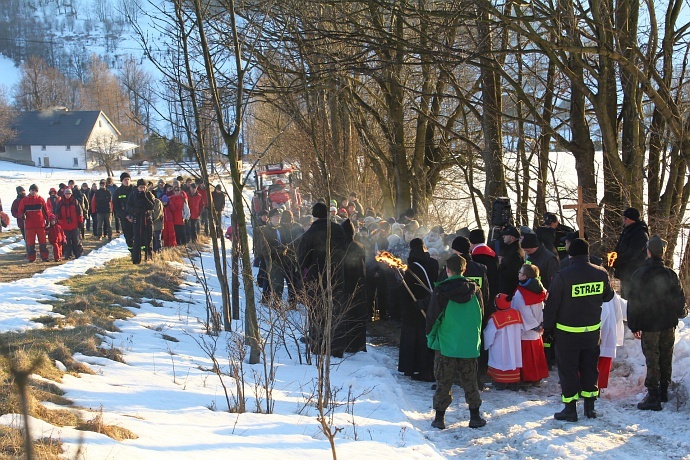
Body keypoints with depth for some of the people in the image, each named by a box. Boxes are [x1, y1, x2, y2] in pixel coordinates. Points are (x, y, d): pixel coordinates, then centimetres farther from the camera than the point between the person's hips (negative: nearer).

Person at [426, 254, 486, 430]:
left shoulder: (440, 291, -11)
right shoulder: (475, 290, -1)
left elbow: (432, 317, -5)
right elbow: (480, 317, 10)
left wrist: (430, 337, 11)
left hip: (446, 345, -2)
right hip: (470, 345, 2)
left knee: (443, 382, 6)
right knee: (470, 382, 12)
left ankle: (439, 418, 10)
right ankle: (475, 417, 17)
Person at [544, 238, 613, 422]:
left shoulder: (562, 276, -18)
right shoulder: (601, 274, -5)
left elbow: (551, 305, -12)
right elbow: (608, 296, 13)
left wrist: (547, 327, -1)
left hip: (567, 332, -4)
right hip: (592, 331, 4)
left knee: (568, 369, 5)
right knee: (589, 367, 16)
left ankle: (570, 409, 8)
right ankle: (590, 406, 21)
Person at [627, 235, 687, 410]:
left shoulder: (639, 275, -10)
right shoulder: (670, 274, -2)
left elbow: (633, 303, -8)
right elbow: (679, 298, 5)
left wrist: (634, 326, 0)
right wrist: (681, 312, 27)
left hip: (649, 325, -3)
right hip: (668, 324, 3)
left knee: (652, 360, -2)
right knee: (666, 359, 14)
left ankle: (653, 397, -5)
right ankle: (663, 392, 26)